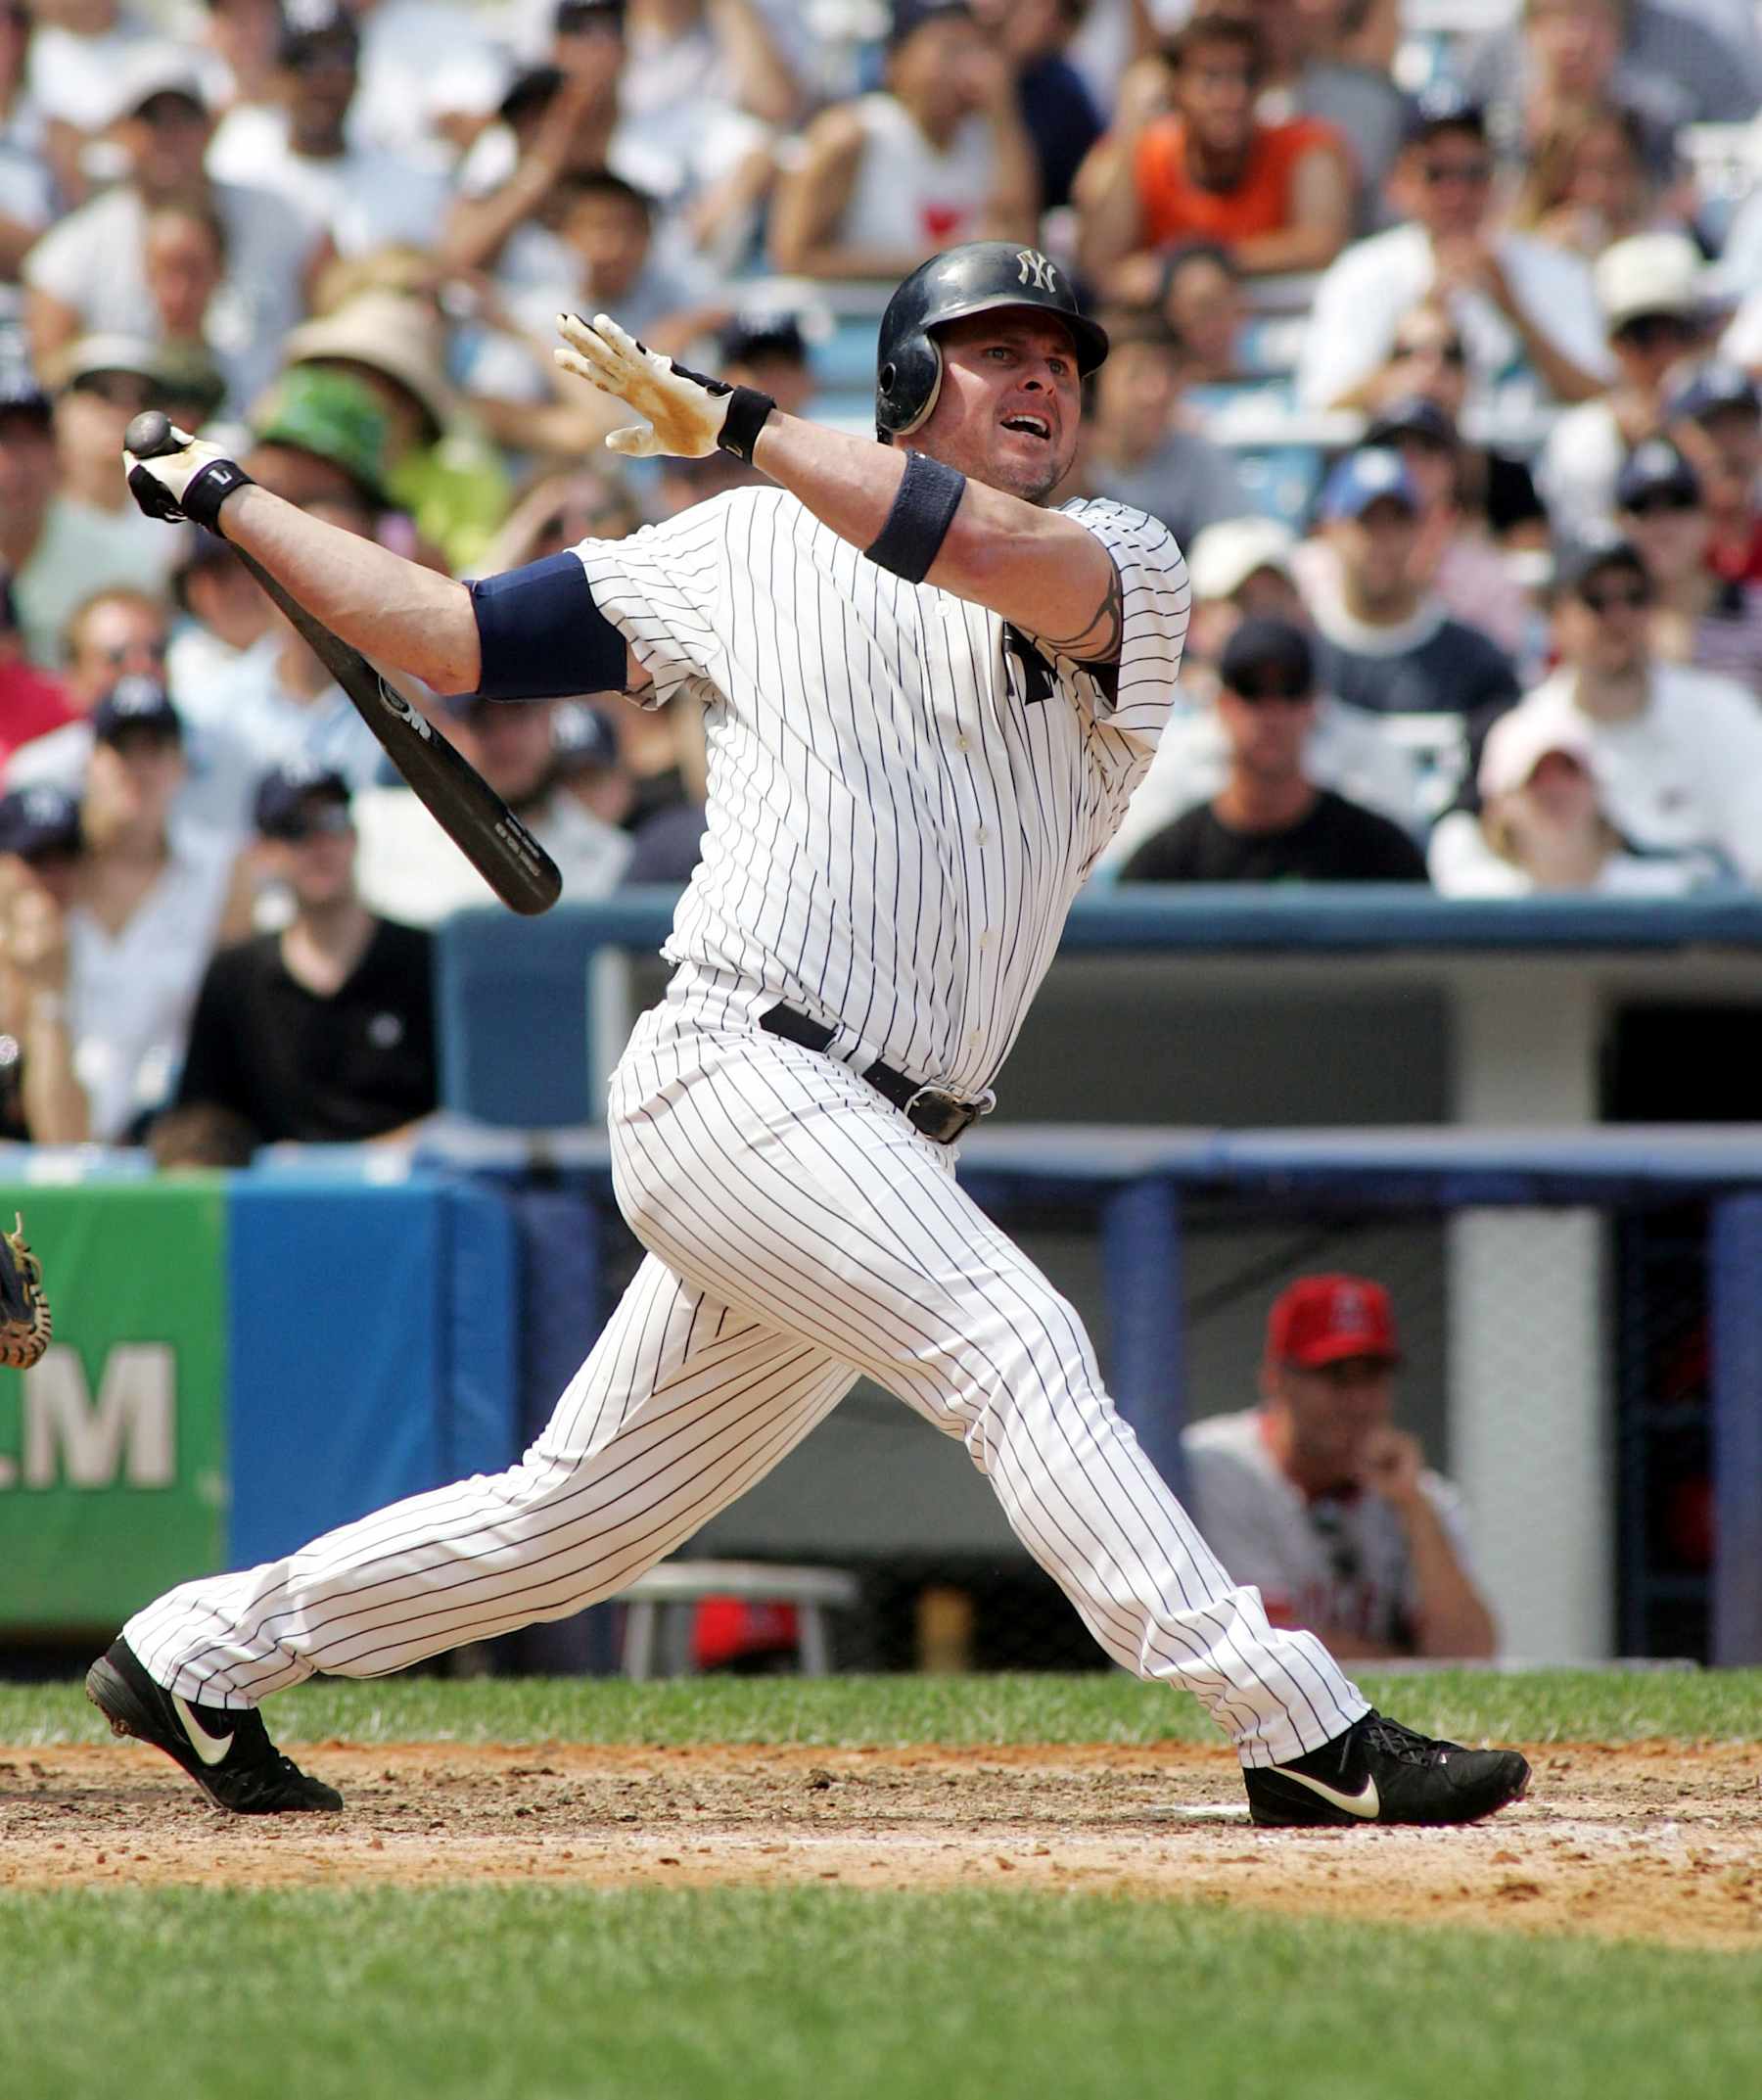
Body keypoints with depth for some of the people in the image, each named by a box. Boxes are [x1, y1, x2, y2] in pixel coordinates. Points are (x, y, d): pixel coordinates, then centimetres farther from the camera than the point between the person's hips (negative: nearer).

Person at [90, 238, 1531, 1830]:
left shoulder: (1131, 576, 7)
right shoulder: (765, 552, 8)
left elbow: (1001, 554, -17)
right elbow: (455, 637, 15)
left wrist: (732, 424, -17)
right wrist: (227, 503, 16)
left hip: (877, 1154, 5)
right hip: (741, 1082, -4)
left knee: (576, 1519, 13)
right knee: (1015, 1345, -23)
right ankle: (1303, 1735, -30)